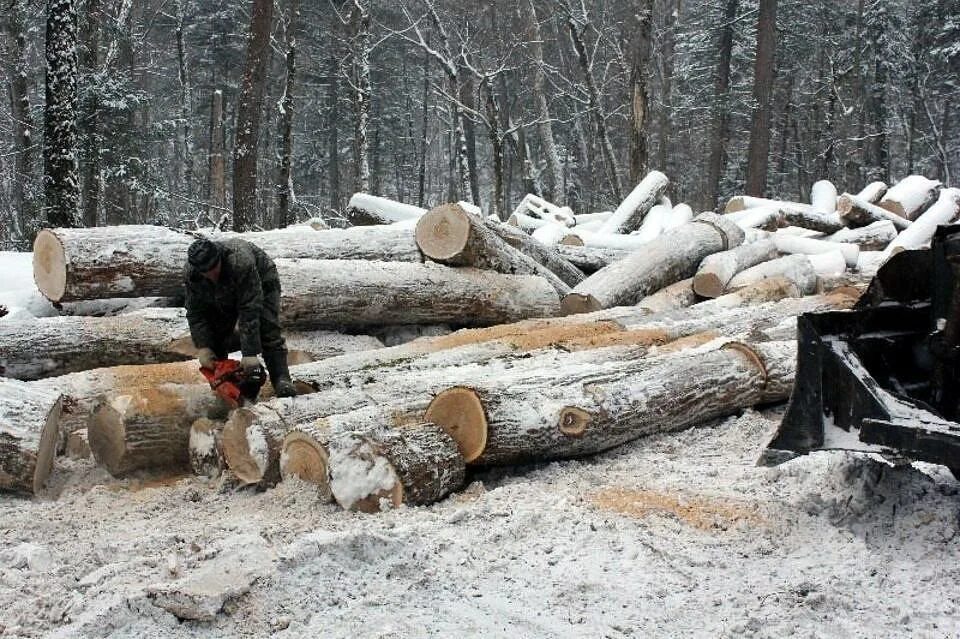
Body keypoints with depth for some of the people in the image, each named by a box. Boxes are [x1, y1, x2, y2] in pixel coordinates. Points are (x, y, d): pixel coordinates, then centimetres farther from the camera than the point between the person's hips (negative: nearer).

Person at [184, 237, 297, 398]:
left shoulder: (240, 262, -45)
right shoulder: (192, 273, -29)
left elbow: (250, 310, -44)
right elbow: (195, 313, -20)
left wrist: (250, 353, -45)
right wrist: (203, 347, -30)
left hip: (262, 283, -5)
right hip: (223, 295, 5)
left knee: (268, 330, -21)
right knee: (216, 333, -4)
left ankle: (281, 379, -24)